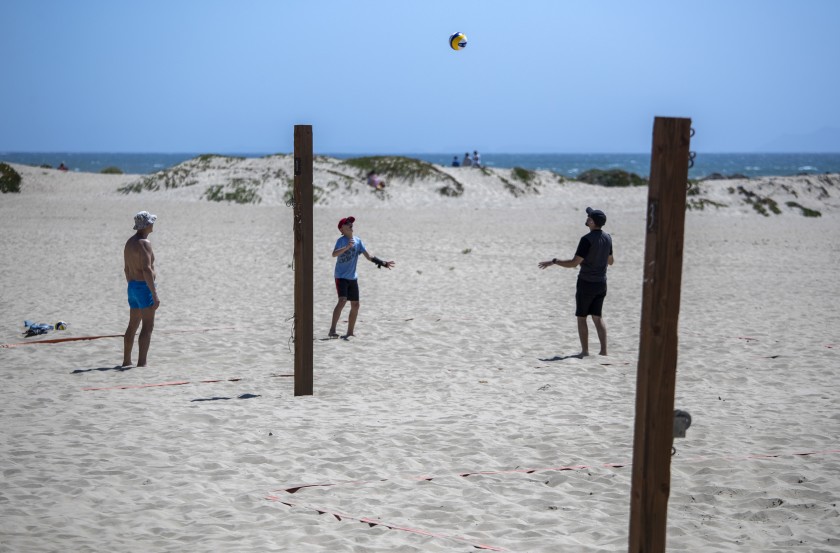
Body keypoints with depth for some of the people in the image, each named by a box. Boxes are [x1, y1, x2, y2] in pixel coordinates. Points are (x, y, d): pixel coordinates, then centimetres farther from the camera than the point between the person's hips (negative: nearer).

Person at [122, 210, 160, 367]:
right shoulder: (144, 243, -16)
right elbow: (147, 270, -23)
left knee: (133, 325, 16)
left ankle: (126, 361, 22)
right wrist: (155, 295, -23)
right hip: (144, 287, -10)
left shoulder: (129, 242, 14)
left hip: (132, 287, 10)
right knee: (148, 326, -8)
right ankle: (141, 363, -12)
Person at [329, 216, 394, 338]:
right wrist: (347, 247, -45)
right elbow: (334, 254, -30)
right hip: (341, 277, -7)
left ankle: (350, 332, 19)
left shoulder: (358, 241, 6)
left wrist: (383, 263, 0)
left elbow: (369, 256, 9)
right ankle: (332, 330, -22)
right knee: (342, 301, -23)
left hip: (353, 278, 7)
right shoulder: (341, 240, -12)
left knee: (355, 305, 8)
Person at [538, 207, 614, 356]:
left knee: (581, 317, 5)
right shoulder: (607, 238, 3)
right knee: (597, 317, 13)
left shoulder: (587, 239, -20)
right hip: (601, 283, 6)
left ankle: (585, 351, 4)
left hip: (586, 283, -6)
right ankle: (603, 350, 7)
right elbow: (610, 261, 16)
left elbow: (574, 263, -22)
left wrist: (553, 261, -12)